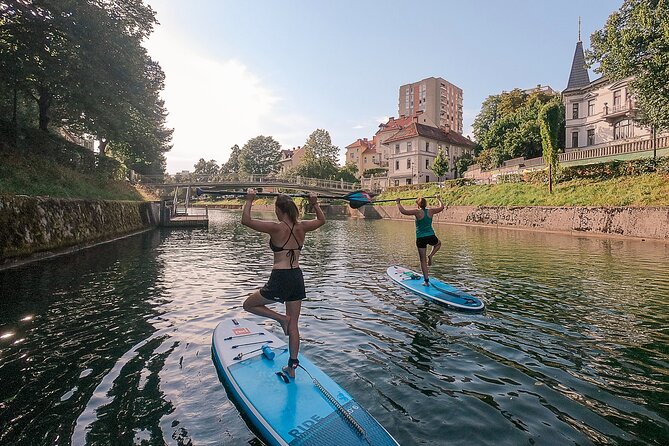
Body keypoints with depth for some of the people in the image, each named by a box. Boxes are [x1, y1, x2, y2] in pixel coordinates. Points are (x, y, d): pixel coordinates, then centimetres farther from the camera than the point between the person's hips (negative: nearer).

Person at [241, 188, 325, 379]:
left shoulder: (276, 228, -13)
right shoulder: (302, 227, 2)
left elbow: (246, 220, -9)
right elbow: (322, 220, 21)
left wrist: (249, 200, 0)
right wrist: (314, 203, 24)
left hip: (280, 279, -6)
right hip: (297, 279, 6)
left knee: (248, 305, 20)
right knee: (293, 326, 17)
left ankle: (281, 318, 4)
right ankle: (292, 366, 27)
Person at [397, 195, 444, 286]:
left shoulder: (417, 212, -9)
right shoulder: (431, 211, 3)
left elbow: (403, 211, -17)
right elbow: (441, 207, 22)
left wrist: (398, 203, -2)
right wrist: (439, 199, 39)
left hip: (420, 238, -2)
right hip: (431, 236, 3)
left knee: (423, 260, 7)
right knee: (438, 243, 39)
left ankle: (426, 281, 6)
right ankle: (430, 256, 15)